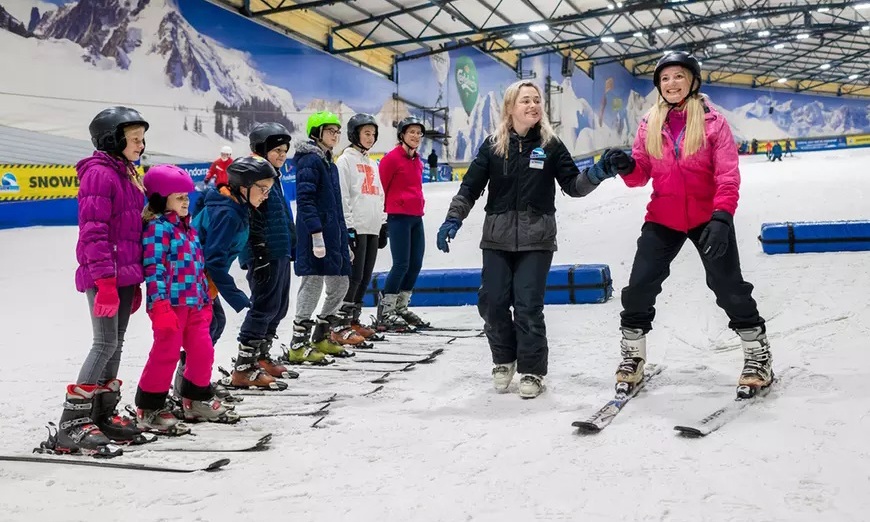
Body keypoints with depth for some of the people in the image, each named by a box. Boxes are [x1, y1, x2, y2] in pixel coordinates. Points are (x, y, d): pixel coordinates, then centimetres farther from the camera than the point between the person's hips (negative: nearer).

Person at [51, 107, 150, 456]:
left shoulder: (128, 175, 18)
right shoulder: (99, 173, -11)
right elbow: (93, 231, -17)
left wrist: (135, 282, 22)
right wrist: (105, 281, -22)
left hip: (125, 275, 9)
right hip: (104, 276, -9)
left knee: (116, 344, 11)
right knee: (105, 344, -11)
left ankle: (102, 415, 21)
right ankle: (72, 424, -7)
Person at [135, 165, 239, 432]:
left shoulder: (187, 227, 18)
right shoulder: (157, 227, -10)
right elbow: (154, 267, -18)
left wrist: (206, 300, 23)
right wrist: (160, 303, -25)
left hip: (194, 303, 9)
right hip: (170, 304, -9)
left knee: (203, 350, 12)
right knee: (166, 353, -5)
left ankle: (197, 400, 29)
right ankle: (149, 408, 8)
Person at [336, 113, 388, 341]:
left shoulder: (372, 164, 22)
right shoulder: (346, 160, -2)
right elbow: (342, 196, -9)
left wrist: (383, 224, 16)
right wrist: (348, 226, -15)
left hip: (373, 228, 7)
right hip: (356, 227, -7)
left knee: (365, 278, 7)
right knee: (354, 276, -9)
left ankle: (353, 319, 14)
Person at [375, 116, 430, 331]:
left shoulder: (417, 160, 16)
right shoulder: (392, 158, -8)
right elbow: (381, 187, -5)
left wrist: (418, 205, 17)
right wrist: (387, 209, 2)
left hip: (416, 217, 8)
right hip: (399, 217, -8)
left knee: (416, 264, 8)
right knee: (401, 264, -10)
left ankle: (401, 308, 21)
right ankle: (385, 313, -1)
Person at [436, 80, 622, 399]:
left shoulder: (551, 145, 3)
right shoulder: (493, 145, 4)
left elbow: (573, 186, 3)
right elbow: (470, 186, 5)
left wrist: (600, 171, -14)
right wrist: (453, 220, -3)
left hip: (536, 238, -1)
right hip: (497, 237, 2)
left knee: (528, 306, -5)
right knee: (492, 302, 1)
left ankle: (532, 370, 10)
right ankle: (504, 359, 24)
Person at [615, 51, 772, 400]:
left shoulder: (713, 121, -6)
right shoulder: (650, 123, 3)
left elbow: (727, 175, -11)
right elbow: (641, 174, 2)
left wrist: (722, 216, -24)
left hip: (708, 218, -3)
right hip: (663, 219, 3)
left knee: (729, 287, 2)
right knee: (639, 287, 0)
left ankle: (758, 358, 20)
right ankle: (631, 358, 18)